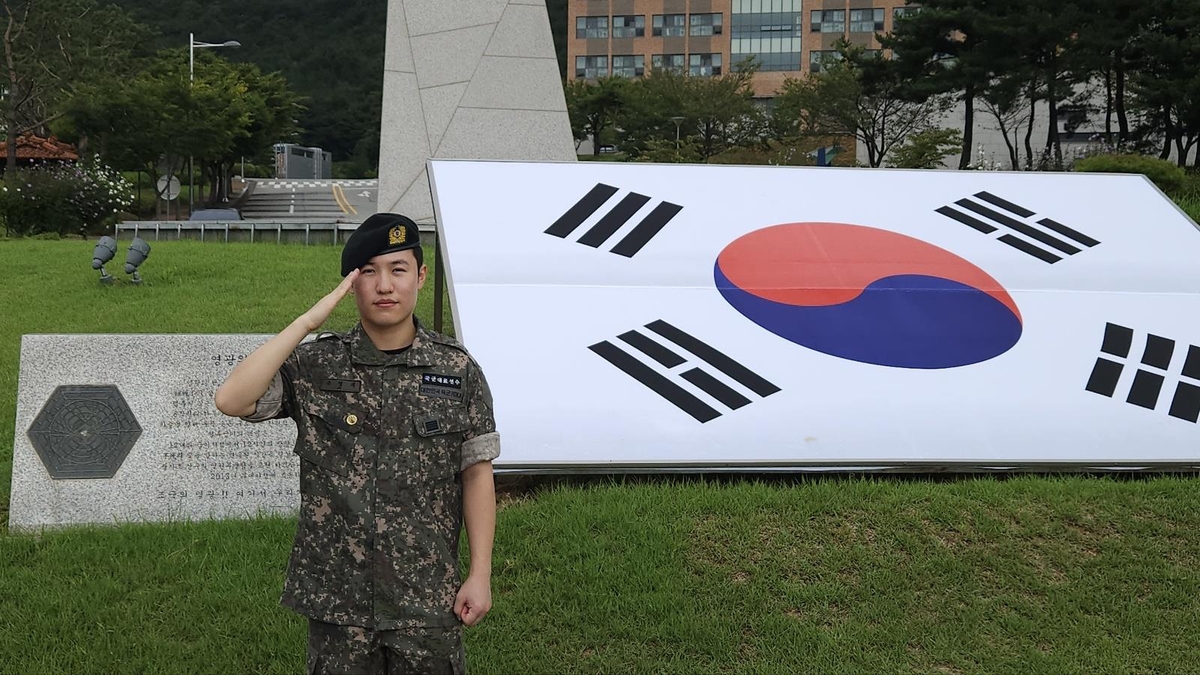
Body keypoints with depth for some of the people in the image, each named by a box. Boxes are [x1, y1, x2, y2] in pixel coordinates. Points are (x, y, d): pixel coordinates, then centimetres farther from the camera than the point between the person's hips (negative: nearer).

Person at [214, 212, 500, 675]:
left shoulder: (457, 371, -3)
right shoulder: (315, 366, -4)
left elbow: (476, 474, 1)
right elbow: (230, 401, -18)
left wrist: (480, 575, -2)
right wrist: (308, 322, -19)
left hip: (428, 598, 0)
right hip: (337, 598, 0)